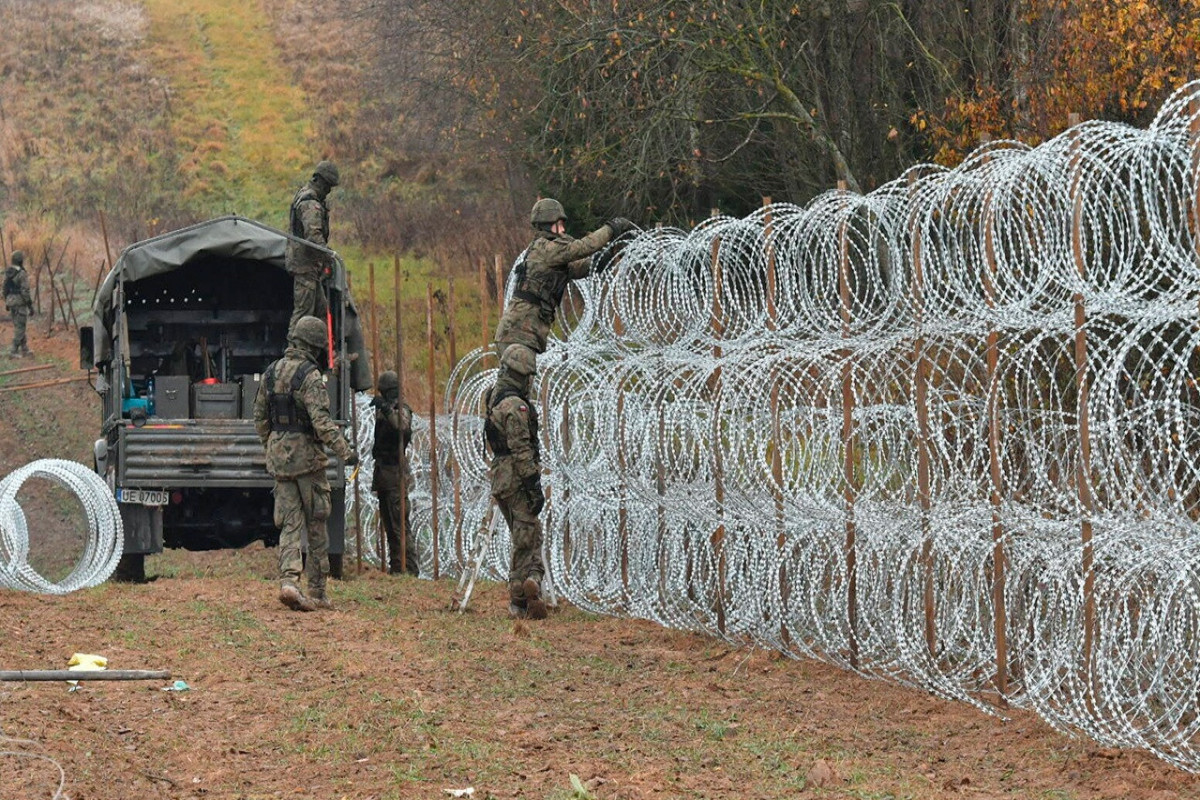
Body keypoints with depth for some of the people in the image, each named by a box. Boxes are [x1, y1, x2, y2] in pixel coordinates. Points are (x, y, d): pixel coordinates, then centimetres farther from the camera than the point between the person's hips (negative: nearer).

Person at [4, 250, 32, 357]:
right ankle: (15, 351, -1)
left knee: (19, 326, 15)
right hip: (21, 303, -8)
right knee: (20, 327, -1)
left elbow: (5, 288, 11)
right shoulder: (22, 274, -19)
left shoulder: (8, 273, 5)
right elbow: (25, 291, -20)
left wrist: (7, 303, 20)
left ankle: (24, 349, 20)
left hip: (11, 302, 8)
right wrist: (30, 305, -14)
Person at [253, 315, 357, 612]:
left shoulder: (271, 373, 9)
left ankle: (288, 581, -15)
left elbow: (260, 417, 16)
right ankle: (317, 592, 8)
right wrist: (345, 452, -22)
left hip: (279, 456, 6)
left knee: (290, 523, 5)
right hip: (307, 456, -6)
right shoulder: (310, 376, -14)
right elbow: (321, 421, -22)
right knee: (316, 525, 5)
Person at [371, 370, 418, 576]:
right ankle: (396, 567, 16)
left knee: (400, 525, -11)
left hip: (395, 473, -9)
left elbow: (403, 427, -31)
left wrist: (386, 409, -39)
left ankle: (410, 568, -12)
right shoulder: (383, 411, 16)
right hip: (383, 473, 9)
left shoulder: (401, 410, -9)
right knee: (389, 526, 11)